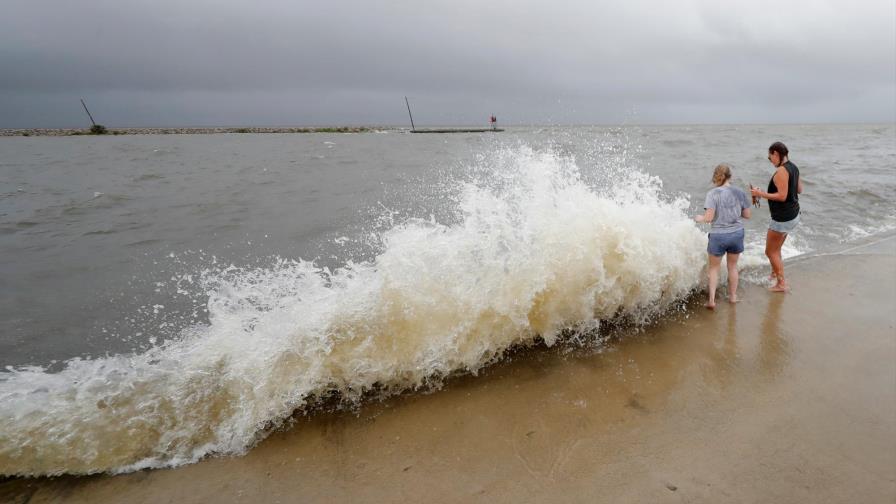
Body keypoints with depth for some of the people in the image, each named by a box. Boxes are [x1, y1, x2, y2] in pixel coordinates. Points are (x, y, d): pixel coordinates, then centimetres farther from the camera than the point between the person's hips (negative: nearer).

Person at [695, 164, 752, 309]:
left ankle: (712, 300, 9)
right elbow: (747, 215, 4)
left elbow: (709, 217, -19)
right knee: (733, 266, 22)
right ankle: (733, 296, 36)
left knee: (714, 268, 13)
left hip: (718, 235, -3)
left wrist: (699, 218, 1)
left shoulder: (712, 193, -14)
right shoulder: (740, 193, -3)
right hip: (737, 233, 3)